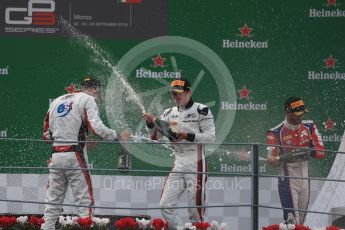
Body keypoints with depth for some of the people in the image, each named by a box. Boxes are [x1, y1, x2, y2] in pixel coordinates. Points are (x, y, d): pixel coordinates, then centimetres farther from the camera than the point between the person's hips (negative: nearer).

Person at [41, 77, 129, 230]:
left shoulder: (56, 101, 19)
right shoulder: (88, 99, 0)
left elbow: (46, 135, 16)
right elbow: (96, 128, -16)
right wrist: (118, 137, -11)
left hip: (56, 156, 6)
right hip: (75, 157, -6)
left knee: (53, 201, 10)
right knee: (85, 201, -3)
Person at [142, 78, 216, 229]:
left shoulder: (201, 110, -3)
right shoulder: (170, 113, 13)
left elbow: (211, 136, -9)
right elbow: (155, 136, 10)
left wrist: (188, 136, -18)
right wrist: (151, 123, -9)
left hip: (196, 164, -6)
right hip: (178, 164, 6)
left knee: (195, 207, -6)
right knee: (165, 205, -2)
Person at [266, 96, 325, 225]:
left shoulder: (309, 127, 3)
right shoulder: (276, 133, -11)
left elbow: (321, 152, -3)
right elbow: (271, 160, -17)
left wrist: (307, 151, -23)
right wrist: (284, 157, -38)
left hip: (305, 180, 5)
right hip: (287, 181, -5)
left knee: (301, 220, 13)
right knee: (292, 221, -17)